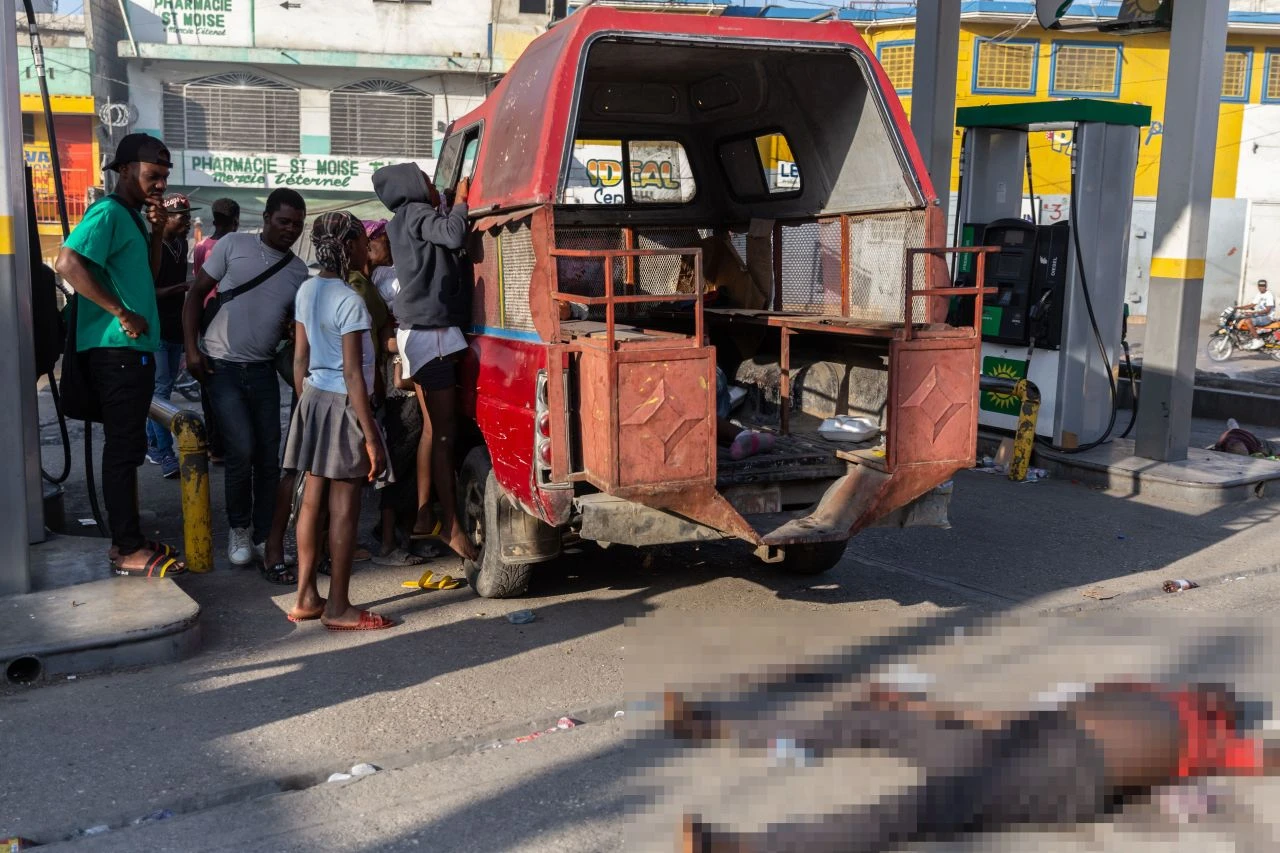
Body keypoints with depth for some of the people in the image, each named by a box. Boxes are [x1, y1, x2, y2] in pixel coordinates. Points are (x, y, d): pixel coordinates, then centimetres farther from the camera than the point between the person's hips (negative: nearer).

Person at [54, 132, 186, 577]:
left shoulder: (131, 216, 17)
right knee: (123, 448, -5)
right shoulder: (108, 212, -12)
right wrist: (122, 314, -22)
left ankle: (128, 539, 22)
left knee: (127, 447, 14)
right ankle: (129, 551, 1)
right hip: (117, 350, -10)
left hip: (134, 350, 10)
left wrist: (156, 233, 8)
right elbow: (68, 262, -26)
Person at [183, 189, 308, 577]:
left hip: (263, 370, 4)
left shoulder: (299, 271, 7)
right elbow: (196, 294, -1)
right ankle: (239, 529, 11)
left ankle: (265, 540, 12)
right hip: (222, 366, -4)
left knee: (269, 456, 1)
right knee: (242, 449, -12)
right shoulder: (233, 246, -3)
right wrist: (192, 349, -9)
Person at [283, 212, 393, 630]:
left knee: (312, 501, 11)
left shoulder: (307, 290, 8)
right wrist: (371, 437, -16)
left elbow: (300, 360, 12)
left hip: (312, 400, 8)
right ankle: (338, 607, 6)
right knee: (344, 509, -1)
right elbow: (353, 374, -18)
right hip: (342, 406, -8)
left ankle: (306, 598, 19)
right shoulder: (350, 301, -16)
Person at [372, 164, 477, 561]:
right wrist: (461, 200, -7)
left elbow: (446, 241, 20)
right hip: (431, 332, -10)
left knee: (432, 428, 13)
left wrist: (457, 202, 13)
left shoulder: (406, 221, 21)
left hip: (420, 331, 10)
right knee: (443, 431, -8)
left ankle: (424, 516, 18)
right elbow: (454, 235, -22)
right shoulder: (416, 214, -7)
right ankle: (450, 524, -5)